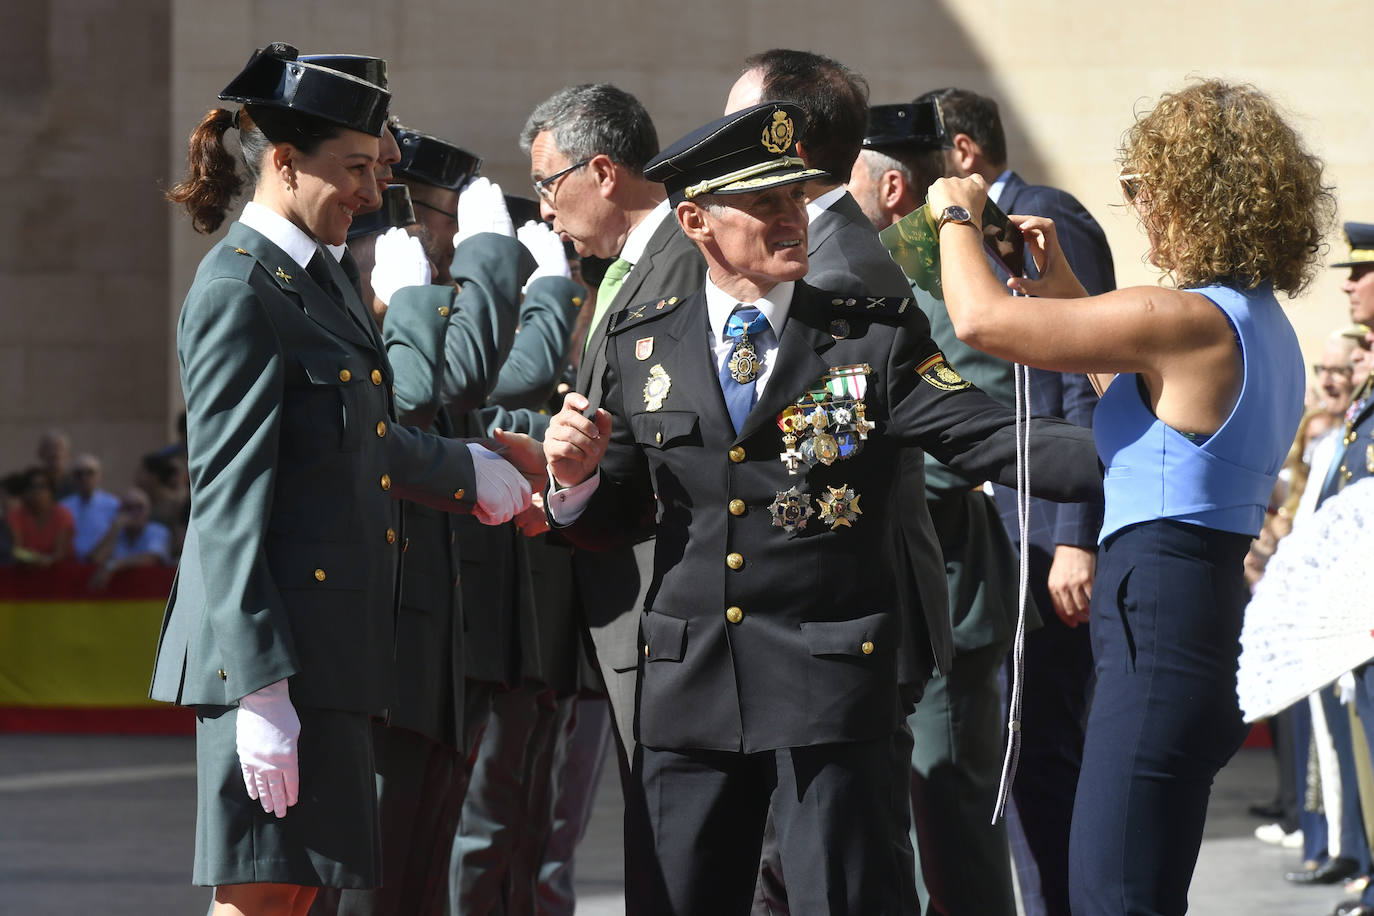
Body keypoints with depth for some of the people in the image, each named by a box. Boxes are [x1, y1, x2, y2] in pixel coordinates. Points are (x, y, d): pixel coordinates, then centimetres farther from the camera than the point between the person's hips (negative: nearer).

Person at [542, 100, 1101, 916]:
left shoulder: (874, 337, 2)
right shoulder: (642, 347, 9)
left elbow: (996, 441, -7)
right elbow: (617, 519, 16)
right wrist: (578, 479, -7)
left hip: (830, 687, -3)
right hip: (687, 686, 3)